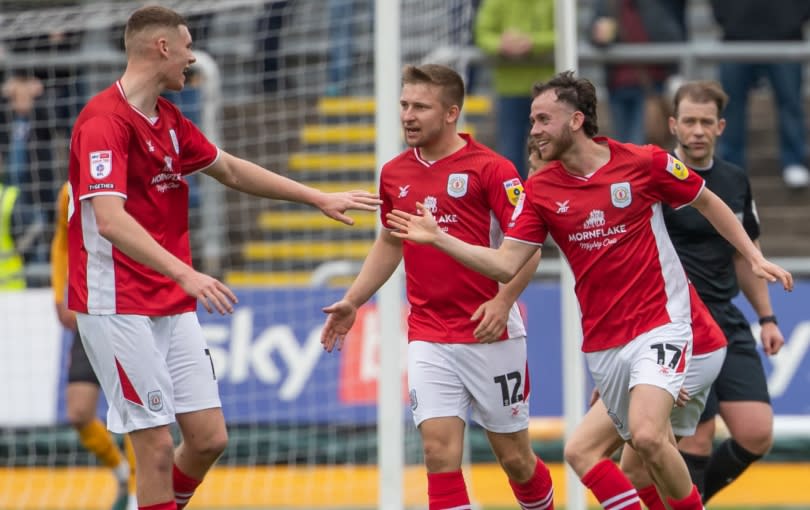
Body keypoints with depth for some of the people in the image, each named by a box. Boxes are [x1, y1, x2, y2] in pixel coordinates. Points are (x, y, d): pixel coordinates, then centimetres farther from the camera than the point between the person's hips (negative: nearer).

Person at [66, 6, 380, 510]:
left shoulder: (169, 119, 13)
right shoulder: (104, 121, -16)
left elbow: (231, 170, 28)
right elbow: (110, 221, -28)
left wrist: (319, 198, 29)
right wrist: (184, 273, -37)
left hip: (173, 307, 9)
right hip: (119, 310, -8)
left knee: (209, 436, 4)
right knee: (157, 445, -8)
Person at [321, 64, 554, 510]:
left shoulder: (489, 168, -9)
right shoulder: (394, 174, 8)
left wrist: (503, 300, -25)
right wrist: (352, 302, 18)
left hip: (490, 335, -3)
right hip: (428, 338, 4)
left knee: (515, 458, 6)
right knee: (440, 452, -11)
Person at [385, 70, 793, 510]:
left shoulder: (644, 162, -7)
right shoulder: (540, 190, 1)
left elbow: (706, 202, 8)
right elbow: (506, 264, -4)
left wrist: (753, 256, 5)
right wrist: (438, 238, -13)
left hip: (659, 325, -5)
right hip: (603, 343, 5)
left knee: (647, 435, -24)